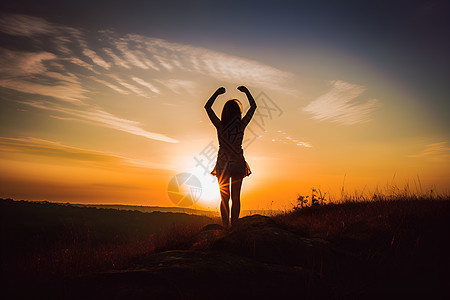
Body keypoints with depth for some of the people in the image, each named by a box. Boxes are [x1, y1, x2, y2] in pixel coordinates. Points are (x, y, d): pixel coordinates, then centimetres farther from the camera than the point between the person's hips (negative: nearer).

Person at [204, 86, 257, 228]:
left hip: (223, 165, 1)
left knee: (224, 198, 10)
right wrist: (246, 91, 10)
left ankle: (225, 227, 10)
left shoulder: (220, 125, -10)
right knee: (236, 197, 11)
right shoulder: (241, 125, -10)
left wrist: (217, 93, 5)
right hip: (238, 164, 0)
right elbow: (253, 106, 3)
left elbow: (207, 107, 1)